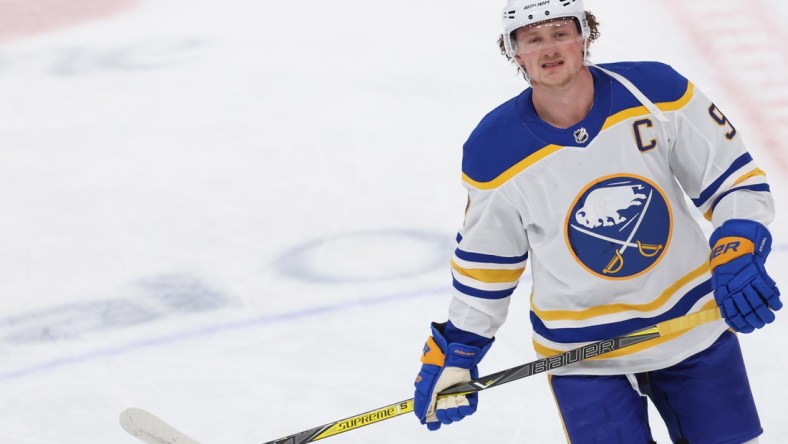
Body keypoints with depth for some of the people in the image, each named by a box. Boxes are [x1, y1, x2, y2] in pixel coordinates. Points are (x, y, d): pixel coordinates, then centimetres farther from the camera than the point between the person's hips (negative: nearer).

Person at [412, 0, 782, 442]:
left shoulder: (657, 92, -14)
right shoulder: (495, 153, -13)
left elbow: (736, 179, -6)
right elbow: (484, 261, 2)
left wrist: (739, 255, -21)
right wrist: (456, 350, 1)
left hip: (692, 324, 2)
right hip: (583, 353, -2)